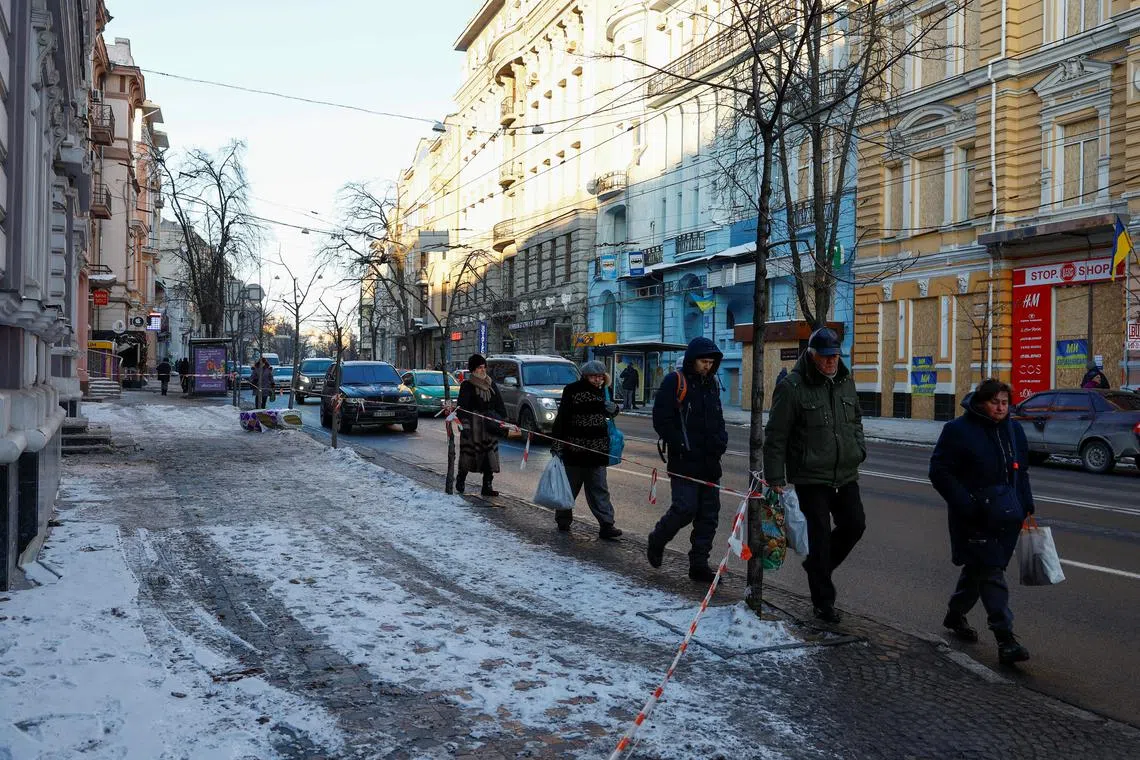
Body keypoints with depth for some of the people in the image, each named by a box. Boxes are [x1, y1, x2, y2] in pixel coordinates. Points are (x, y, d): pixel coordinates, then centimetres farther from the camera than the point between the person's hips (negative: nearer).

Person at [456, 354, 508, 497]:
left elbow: (500, 405, 17)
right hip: (473, 425, -5)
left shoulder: (491, 384, 13)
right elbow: (462, 406, -8)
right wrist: (464, 425, -16)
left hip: (490, 426, 5)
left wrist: (503, 421, 11)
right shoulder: (467, 385, -3)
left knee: (490, 456, 1)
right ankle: (460, 481, 19)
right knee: (468, 453, -2)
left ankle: (487, 487, 4)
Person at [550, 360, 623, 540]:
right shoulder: (572, 390, -8)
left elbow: (608, 413, 24)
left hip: (597, 449, 4)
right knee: (570, 484, 9)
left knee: (599, 488, 2)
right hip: (574, 448, -4)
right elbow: (562, 418, -9)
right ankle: (563, 519, 26)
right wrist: (557, 443, -13)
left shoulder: (602, 391, 9)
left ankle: (606, 525, 0)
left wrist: (613, 409, 0)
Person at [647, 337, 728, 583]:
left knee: (709, 515, 6)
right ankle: (657, 540, 15)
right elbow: (661, 419, -11)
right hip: (684, 462, -7)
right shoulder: (675, 382, -6)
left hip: (709, 463, 7)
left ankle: (699, 564, 14)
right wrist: (682, 447, -15)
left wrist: (720, 442, 5)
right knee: (685, 508, -12)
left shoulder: (711, 384, 16)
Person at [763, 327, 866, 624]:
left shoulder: (846, 382, 8)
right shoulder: (792, 387, -13)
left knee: (855, 524, 7)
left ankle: (817, 565, 32)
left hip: (846, 474, 6)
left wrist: (859, 449, 8)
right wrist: (776, 478, -12)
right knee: (820, 535, -1)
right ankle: (823, 601, 12)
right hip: (811, 477, -6)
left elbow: (855, 420, 25)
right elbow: (776, 436, -11)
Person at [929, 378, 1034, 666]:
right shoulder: (959, 430, -10)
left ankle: (955, 615, 37)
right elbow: (940, 472, -12)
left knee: (977, 568, 18)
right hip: (975, 518, -6)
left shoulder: (1013, 430, 10)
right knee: (991, 573, -10)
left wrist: (1027, 507, 10)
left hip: (1005, 517, 7)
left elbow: (1021, 472, 19)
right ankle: (1005, 638, -11)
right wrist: (966, 506, -19)